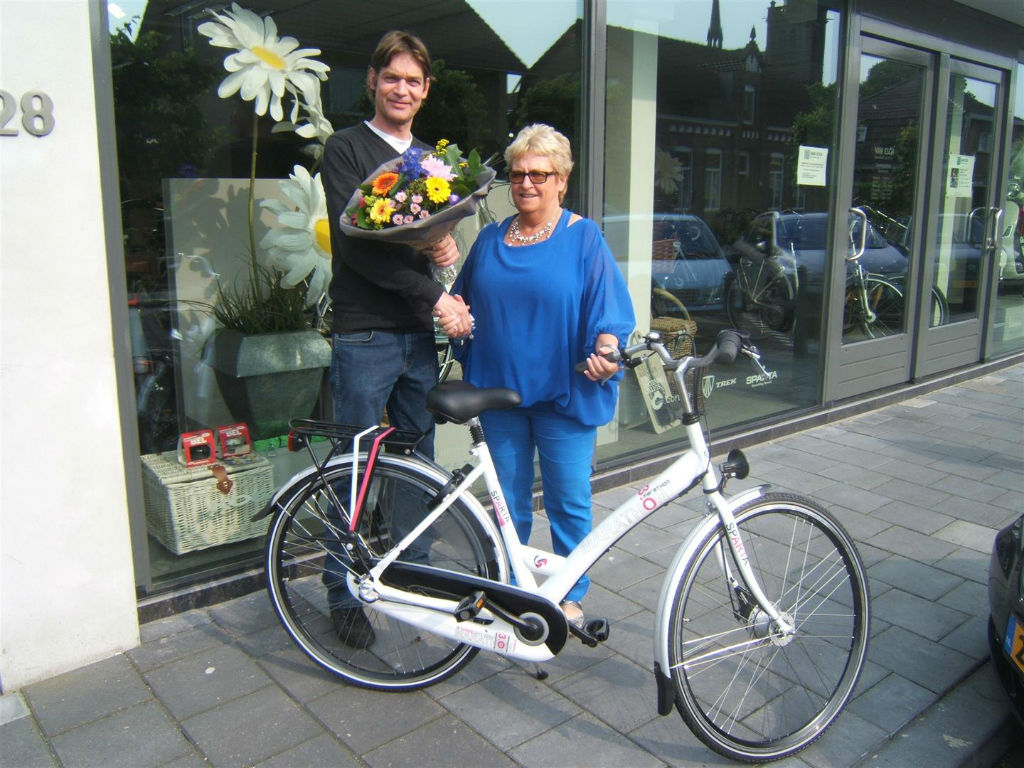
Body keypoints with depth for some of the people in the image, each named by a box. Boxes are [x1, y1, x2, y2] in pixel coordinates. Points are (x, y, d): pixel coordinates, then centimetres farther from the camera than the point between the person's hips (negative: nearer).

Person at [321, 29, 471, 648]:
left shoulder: (430, 160, 18)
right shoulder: (347, 148, -2)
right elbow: (355, 242, -14)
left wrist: (449, 247, -5)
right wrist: (432, 293, -17)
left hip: (420, 334, 6)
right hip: (365, 335, -6)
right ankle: (345, 594, 16)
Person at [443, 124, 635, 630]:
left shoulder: (584, 238, -1)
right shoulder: (491, 239, 11)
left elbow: (608, 313, -6)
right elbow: (465, 300, 21)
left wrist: (605, 351, -24)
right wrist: (453, 317, 0)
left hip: (564, 393, -3)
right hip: (499, 389, 4)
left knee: (569, 502, 5)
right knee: (509, 499, 14)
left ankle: (570, 595, 24)